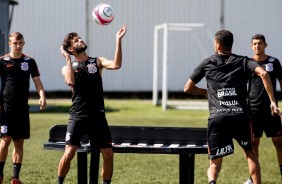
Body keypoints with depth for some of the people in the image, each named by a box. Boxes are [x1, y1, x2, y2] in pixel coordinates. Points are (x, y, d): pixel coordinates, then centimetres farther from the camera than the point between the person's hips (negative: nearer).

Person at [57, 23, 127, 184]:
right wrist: (68, 59, -8)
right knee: (69, 153, -12)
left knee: (108, 154, -1)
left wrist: (118, 41, -17)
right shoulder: (68, 67, 7)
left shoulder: (97, 61, 9)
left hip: (98, 115, 2)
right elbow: (70, 81, -16)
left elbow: (116, 65, -11)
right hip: (78, 115, -2)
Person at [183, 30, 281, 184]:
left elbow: (188, 88, 20)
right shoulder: (242, 61, 13)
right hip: (241, 116, 1)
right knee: (250, 153, 25)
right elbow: (263, 74, -6)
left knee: (214, 164, 4)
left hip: (217, 118, 0)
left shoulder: (207, 63, 14)